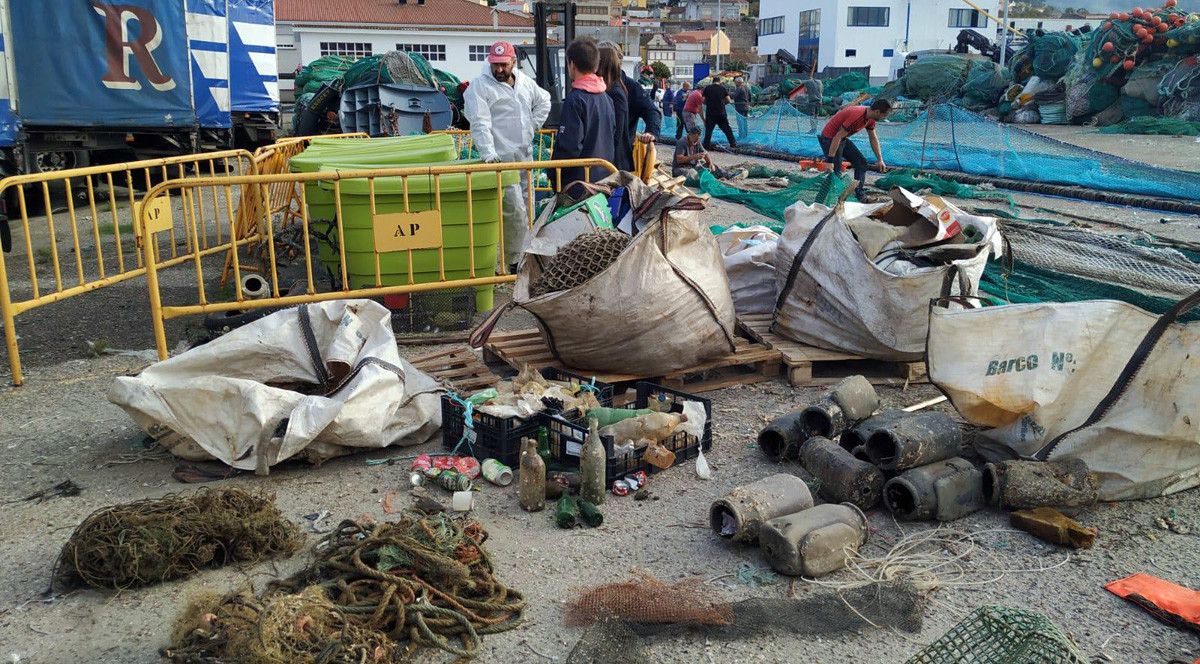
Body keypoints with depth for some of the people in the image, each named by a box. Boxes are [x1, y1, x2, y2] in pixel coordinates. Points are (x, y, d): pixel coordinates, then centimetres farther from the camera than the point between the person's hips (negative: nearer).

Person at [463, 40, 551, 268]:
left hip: (525, 156, 7)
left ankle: (520, 254, 23)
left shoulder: (525, 82, 11)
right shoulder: (479, 87, -8)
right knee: (515, 212, -12)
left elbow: (543, 101, 29)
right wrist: (489, 155, -28)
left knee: (527, 209, 11)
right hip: (501, 160, -7)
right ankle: (512, 261, -1)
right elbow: (480, 123, -17)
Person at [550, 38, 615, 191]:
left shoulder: (575, 99, -15)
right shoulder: (606, 98, 11)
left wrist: (554, 176, -9)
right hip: (605, 177, 8)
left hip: (579, 179, -8)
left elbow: (569, 145, -19)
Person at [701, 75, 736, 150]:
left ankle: (706, 145, 4)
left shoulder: (707, 88, 1)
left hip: (710, 113, 0)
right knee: (727, 129, 11)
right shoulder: (722, 88, 1)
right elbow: (728, 100, 0)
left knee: (708, 130, 7)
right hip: (721, 113, 0)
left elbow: (703, 101, 0)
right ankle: (733, 143, 15)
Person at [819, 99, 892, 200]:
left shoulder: (870, 118, -2)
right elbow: (838, 137, -31)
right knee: (835, 172, -14)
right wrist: (830, 160, -30)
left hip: (843, 139, 10)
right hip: (830, 139, -10)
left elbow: (873, 138, 12)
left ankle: (860, 195, 15)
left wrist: (880, 160, 9)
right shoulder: (857, 116, -31)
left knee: (861, 163, 8)